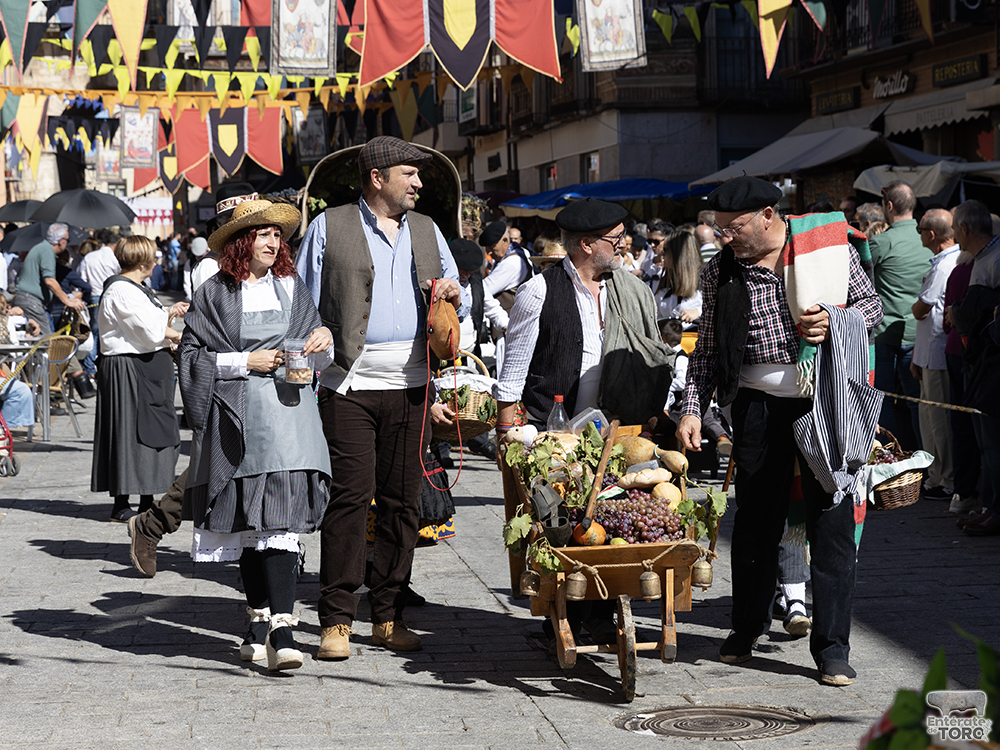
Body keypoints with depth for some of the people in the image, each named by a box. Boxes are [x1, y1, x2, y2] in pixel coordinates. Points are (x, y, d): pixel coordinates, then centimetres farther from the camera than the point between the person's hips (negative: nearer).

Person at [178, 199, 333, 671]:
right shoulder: (215, 294, 5)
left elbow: (317, 361, 16)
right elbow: (191, 355, 1)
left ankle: (281, 631, -17)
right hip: (235, 418, 0)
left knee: (278, 521, -11)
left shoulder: (291, 288, 13)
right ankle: (260, 621, 19)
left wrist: (323, 340, -6)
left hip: (287, 414, 0)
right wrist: (245, 362, -8)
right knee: (246, 523, 6)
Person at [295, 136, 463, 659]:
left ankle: (389, 616, 14)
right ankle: (337, 620, -1)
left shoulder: (426, 230, 17)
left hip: (410, 388, 5)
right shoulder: (329, 227, 4)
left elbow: (455, 305, 23)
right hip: (349, 386, -4)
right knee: (350, 497, -8)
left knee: (402, 500, 5)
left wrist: (452, 296, 0)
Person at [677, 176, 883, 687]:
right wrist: (692, 409, -2)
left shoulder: (829, 244, -1)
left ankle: (832, 647, 5)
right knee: (755, 517, 8)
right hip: (759, 403, 2)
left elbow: (872, 305, 9)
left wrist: (835, 321, -11)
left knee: (832, 520, -2)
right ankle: (747, 627, 27)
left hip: (826, 399, -1)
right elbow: (708, 348, 8)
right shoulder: (720, 272, 3)